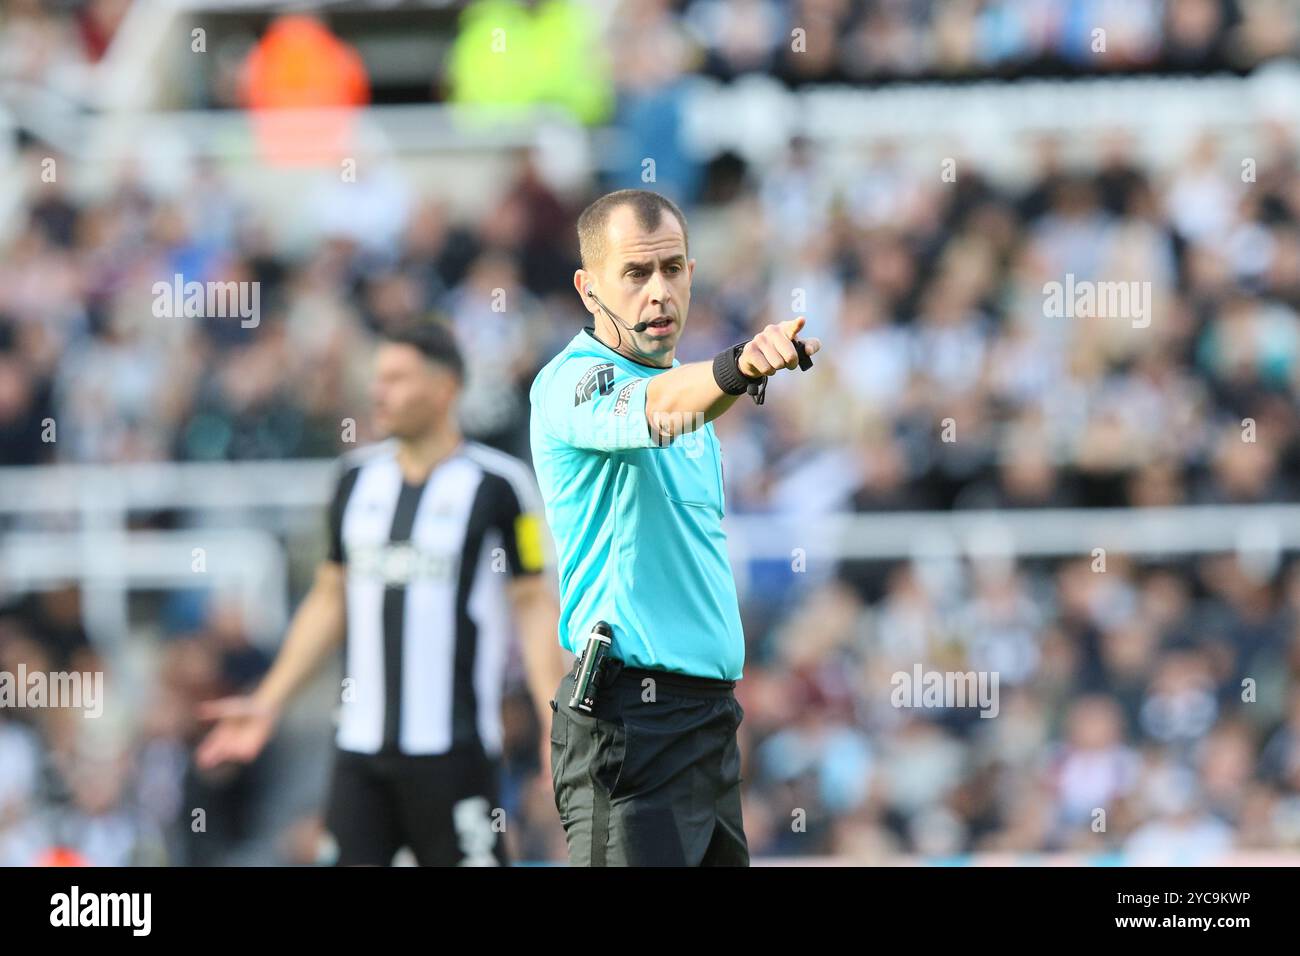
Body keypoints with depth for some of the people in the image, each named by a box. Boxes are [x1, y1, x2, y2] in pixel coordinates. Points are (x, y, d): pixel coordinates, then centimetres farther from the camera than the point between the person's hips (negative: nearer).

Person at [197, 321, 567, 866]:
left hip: (455, 745, -5)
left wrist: (557, 725, -13)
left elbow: (534, 606, -4)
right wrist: (266, 705, 15)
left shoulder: (497, 484, -5)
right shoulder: (359, 477, 11)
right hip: (363, 744, 5)